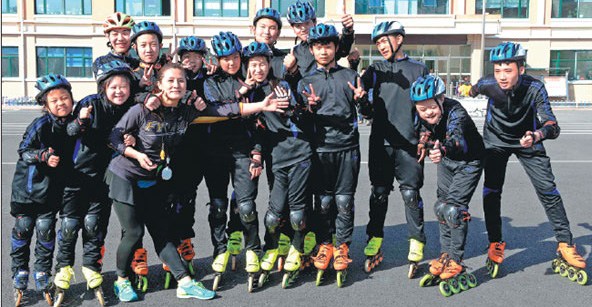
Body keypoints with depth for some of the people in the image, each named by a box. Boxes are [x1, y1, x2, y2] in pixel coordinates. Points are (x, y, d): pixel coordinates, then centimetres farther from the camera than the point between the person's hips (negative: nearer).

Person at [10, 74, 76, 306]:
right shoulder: (40, 125, -15)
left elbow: (74, 154, 11)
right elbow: (23, 151, -12)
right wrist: (44, 156, -28)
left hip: (53, 189, 3)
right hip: (28, 185, -2)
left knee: (45, 230, 3)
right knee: (23, 229, 6)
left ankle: (42, 278, 19)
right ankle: (20, 278, 23)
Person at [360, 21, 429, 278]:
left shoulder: (419, 70, 11)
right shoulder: (376, 69, 15)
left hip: (409, 143, -2)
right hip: (380, 141, 2)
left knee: (410, 193, -3)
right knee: (379, 193, 6)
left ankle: (416, 246, 6)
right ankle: (374, 242, 16)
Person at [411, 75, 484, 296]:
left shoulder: (455, 112, -34)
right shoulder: (422, 116, -16)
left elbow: (457, 138, -52)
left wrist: (442, 150, -71)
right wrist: (425, 143, -14)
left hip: (468, 162, -7)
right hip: (446, 162, 7)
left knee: (453, 208, -17)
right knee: (441, 207, 8)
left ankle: (456, 265, -8)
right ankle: (445, 258, 21)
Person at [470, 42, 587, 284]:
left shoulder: (534, 88, -31)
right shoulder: (488, 84, -26)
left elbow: (552, 126, -40)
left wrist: (537, 135, -61)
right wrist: (474, 90, 24)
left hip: (528, 140, -1)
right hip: (496, 141, 1)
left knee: (547, 190, -8)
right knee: (491, 191, -10)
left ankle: (565, 245, 1)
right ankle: (495, 245, 3)